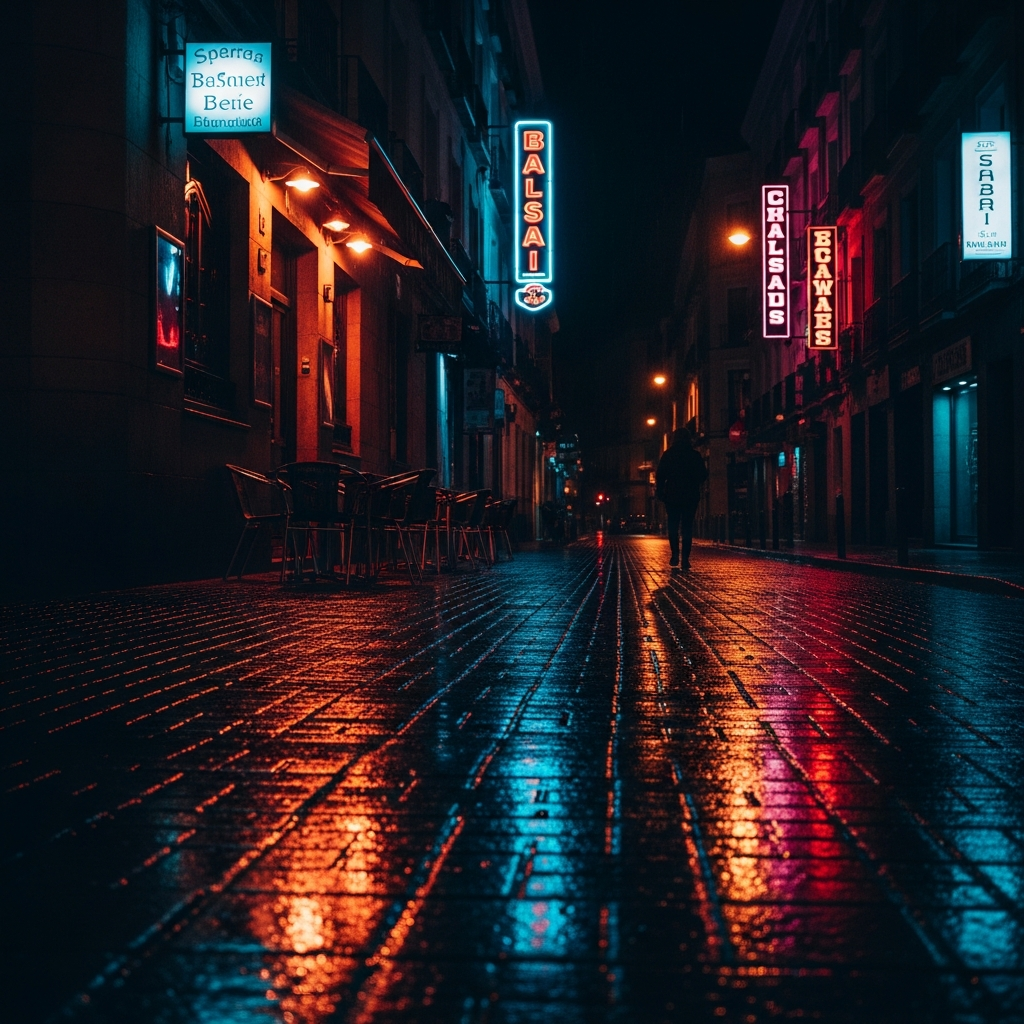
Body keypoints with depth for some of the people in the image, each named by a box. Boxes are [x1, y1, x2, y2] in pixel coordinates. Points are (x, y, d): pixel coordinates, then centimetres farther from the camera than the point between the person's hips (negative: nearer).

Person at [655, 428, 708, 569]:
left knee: (673, 526, 9)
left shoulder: (668, 454, -1)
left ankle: (675, 554, -6)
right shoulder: (695, 455, 0)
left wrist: (660, 492, 6)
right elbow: (703, 475, 3)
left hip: (672, 495, 0)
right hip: (691, 496, 0)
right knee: (687, 527, 3)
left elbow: (660, 476, -3)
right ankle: (685, 558, -4)